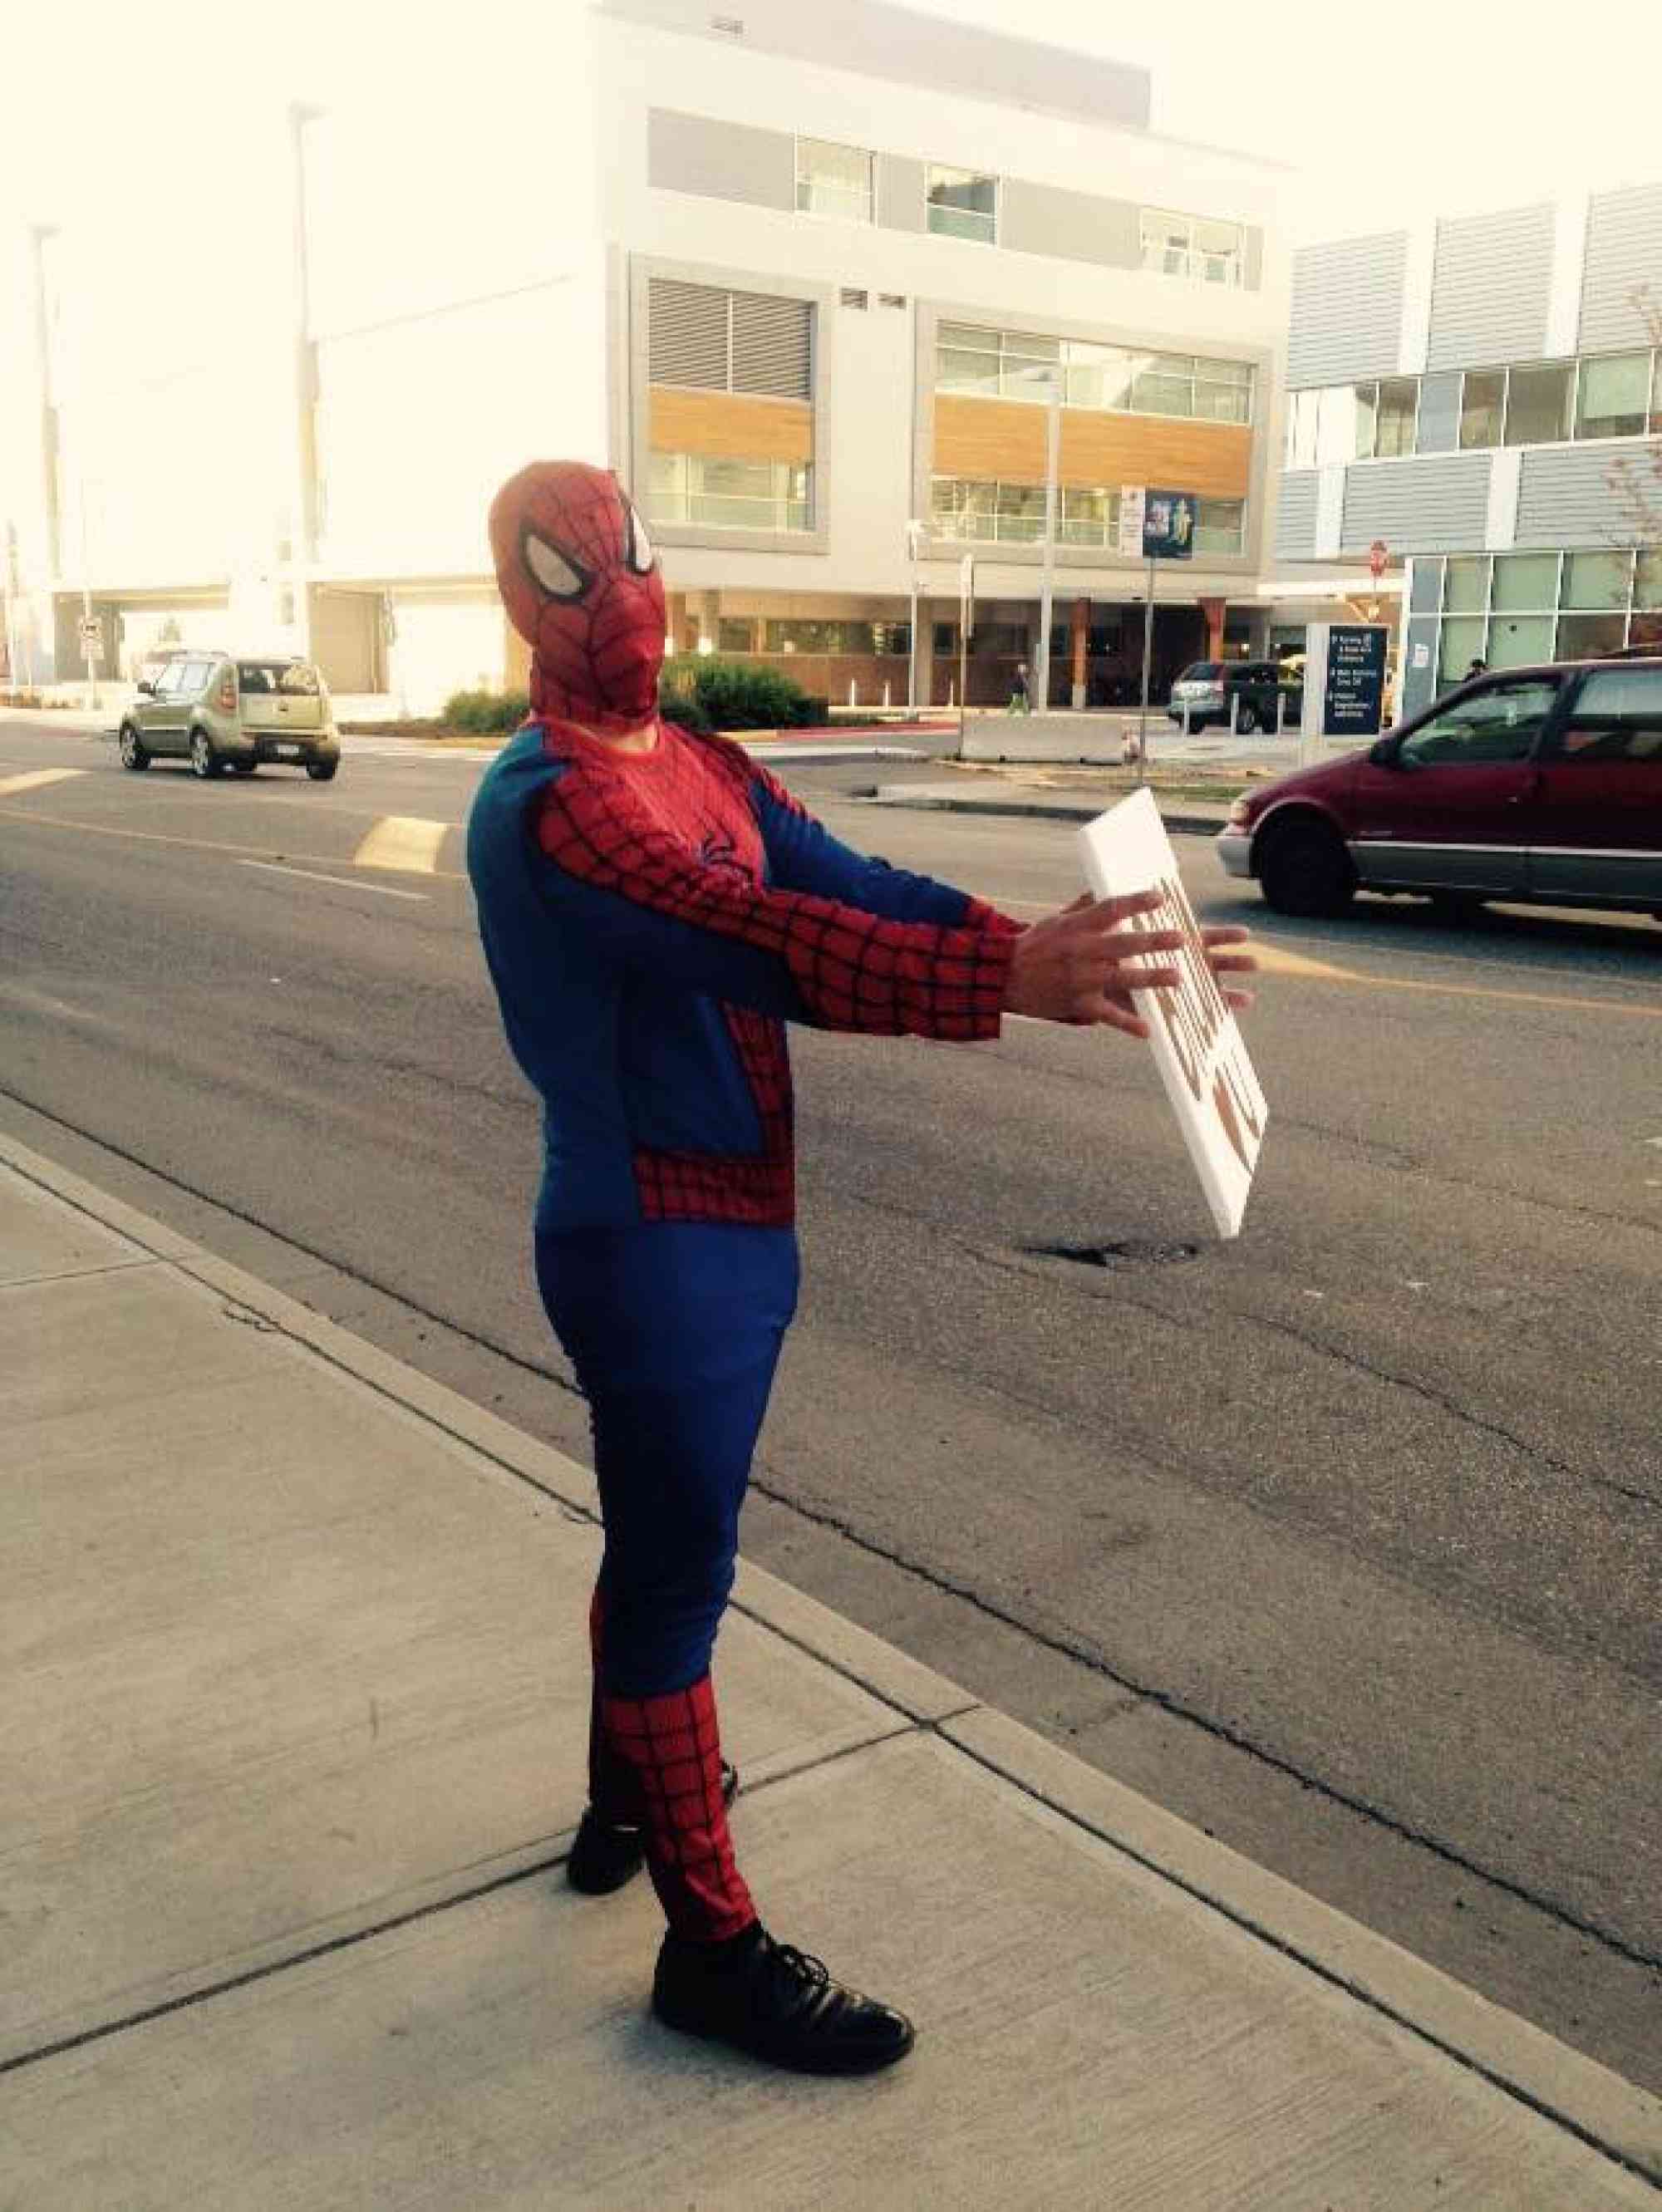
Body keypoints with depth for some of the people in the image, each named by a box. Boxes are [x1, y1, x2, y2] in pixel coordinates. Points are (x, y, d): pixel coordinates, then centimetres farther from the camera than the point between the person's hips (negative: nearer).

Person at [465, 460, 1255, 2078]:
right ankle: (710, 1942, 16)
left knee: (665, 1543, 23)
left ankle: (627, 1805, 44)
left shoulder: (710, 770, 10)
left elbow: (862, 892, -1)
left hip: (734, 1229, 9)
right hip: (649, 1239, -9)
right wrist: (1006, 982, -43)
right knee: (679, 1570, 1)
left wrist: (1066, 958, -15)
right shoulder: (548, 800, -20)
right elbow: (749, 943, -34)